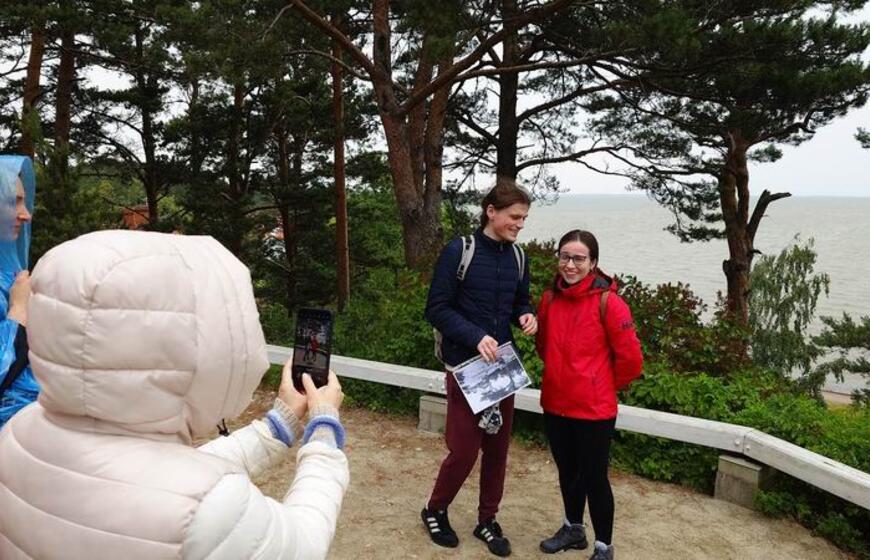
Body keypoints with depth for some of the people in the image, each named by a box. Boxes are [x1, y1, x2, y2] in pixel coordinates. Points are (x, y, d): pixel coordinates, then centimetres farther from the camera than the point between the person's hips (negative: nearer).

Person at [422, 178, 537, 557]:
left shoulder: (517, 258, 4)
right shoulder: (459, 252, -13)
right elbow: (436, 309, -12)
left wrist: (526, 315, -7)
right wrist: (476, 337, -23)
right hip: (465, 366, -5)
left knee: (498, 447, 12)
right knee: (464, 449, -2)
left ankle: (487, 520, 31)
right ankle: (435, 510, 25)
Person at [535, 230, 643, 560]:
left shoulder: (608, 302, -16)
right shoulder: (549, 299, 1)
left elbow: (630, 358, -12)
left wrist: (605, 386, 1)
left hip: (594, 408, -5)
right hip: (555, 404, 5)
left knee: (594, 477, 7)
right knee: (567, 471, 21)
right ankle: (573, 529, 42)